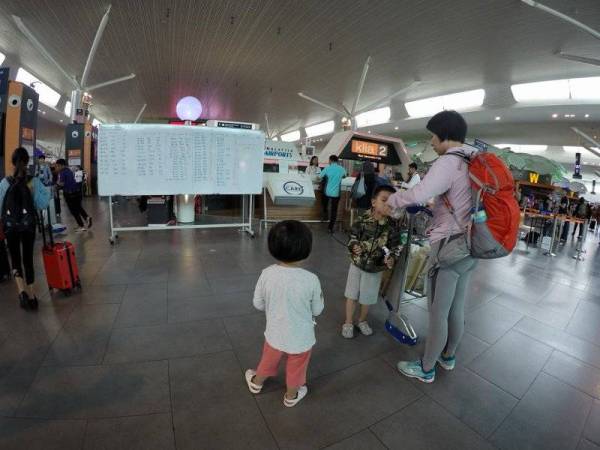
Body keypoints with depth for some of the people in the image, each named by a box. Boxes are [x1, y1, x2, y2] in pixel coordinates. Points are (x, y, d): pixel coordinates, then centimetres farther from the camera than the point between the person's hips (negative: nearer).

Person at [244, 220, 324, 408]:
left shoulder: (267, 274, -20)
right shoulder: (311, 279, -25)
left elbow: (258, 304, -6)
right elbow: (317, 310, -10)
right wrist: (321, 295, 9)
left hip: (275, 334, 2)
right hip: (301, 339, -2)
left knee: (268, 361, 31)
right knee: (295, 370, 27)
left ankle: (256, 383, 59)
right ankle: (291, 396, 52)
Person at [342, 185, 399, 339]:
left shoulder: (392, 227, -13)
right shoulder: (363, 220, -16)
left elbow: (394, 247, -8)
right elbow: (353, 237, -9)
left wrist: (390, 259, -25)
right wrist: (354, 246, -29)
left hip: (376, 268, 1)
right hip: (357, 264, -1)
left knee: (368, 297, 18)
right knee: (352, 295, 12)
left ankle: (362, 320, 44)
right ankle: (348, 323, 32)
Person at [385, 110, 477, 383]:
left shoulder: (449, 161, -17)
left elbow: (419, 195, -31)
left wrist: (392, 201, -14)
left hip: (449, 248, -8)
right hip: (470, 248, 9)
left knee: (438, 314, 5)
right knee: (456, 310, 22)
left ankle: (426, 369, 23)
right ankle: (448, 357, 41)